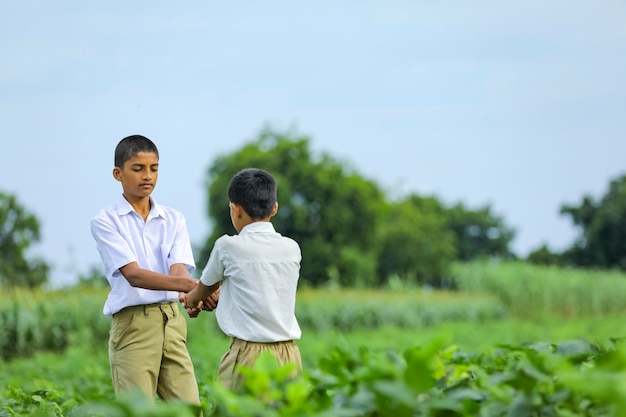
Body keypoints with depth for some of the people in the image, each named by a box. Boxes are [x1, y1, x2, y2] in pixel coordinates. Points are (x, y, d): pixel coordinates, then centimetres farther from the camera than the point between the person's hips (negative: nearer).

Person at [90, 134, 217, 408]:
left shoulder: (173, 220, 12)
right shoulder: (106, 221, -3)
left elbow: (178, 269, -3)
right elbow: (133, 274, -15)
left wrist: (190, 295, -28)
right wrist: (189, 285, -30)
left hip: (172, 321, 4)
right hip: (133, 324, -4)